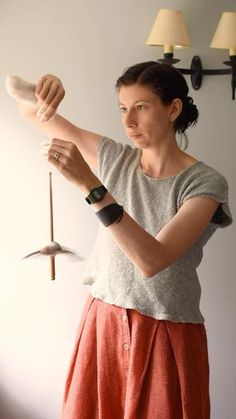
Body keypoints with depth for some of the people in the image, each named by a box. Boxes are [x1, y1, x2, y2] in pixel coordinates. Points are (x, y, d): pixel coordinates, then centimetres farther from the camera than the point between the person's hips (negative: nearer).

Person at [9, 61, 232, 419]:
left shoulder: (205, 183, -13)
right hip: (103, 323, 4)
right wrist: (40, 91, -19)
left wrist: (89, 184, -31)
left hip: (167, 336, -3)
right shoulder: (115, 158, 0)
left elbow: (152, 260, -26)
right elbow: (29, 111, 5)